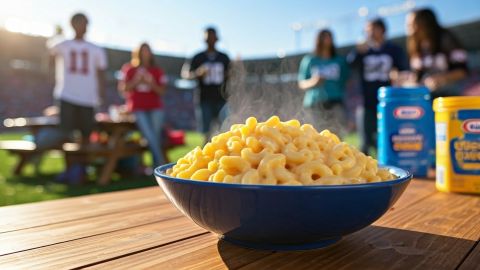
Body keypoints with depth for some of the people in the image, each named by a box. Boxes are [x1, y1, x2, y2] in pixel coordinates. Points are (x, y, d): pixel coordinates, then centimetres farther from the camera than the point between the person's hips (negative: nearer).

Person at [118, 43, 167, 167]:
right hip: (138, 108, -1)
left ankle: (156, 165, -10)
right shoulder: (129, 69, 13)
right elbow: (122, 89, 7)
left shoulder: (157, 71, 14)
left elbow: (162, 91, 7)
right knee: (150, 136, -22)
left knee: (156, 132, -20)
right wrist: (135, 81, -7)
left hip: (155, 107, 2)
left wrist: (151, 83, -10)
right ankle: (161, 163, -17)